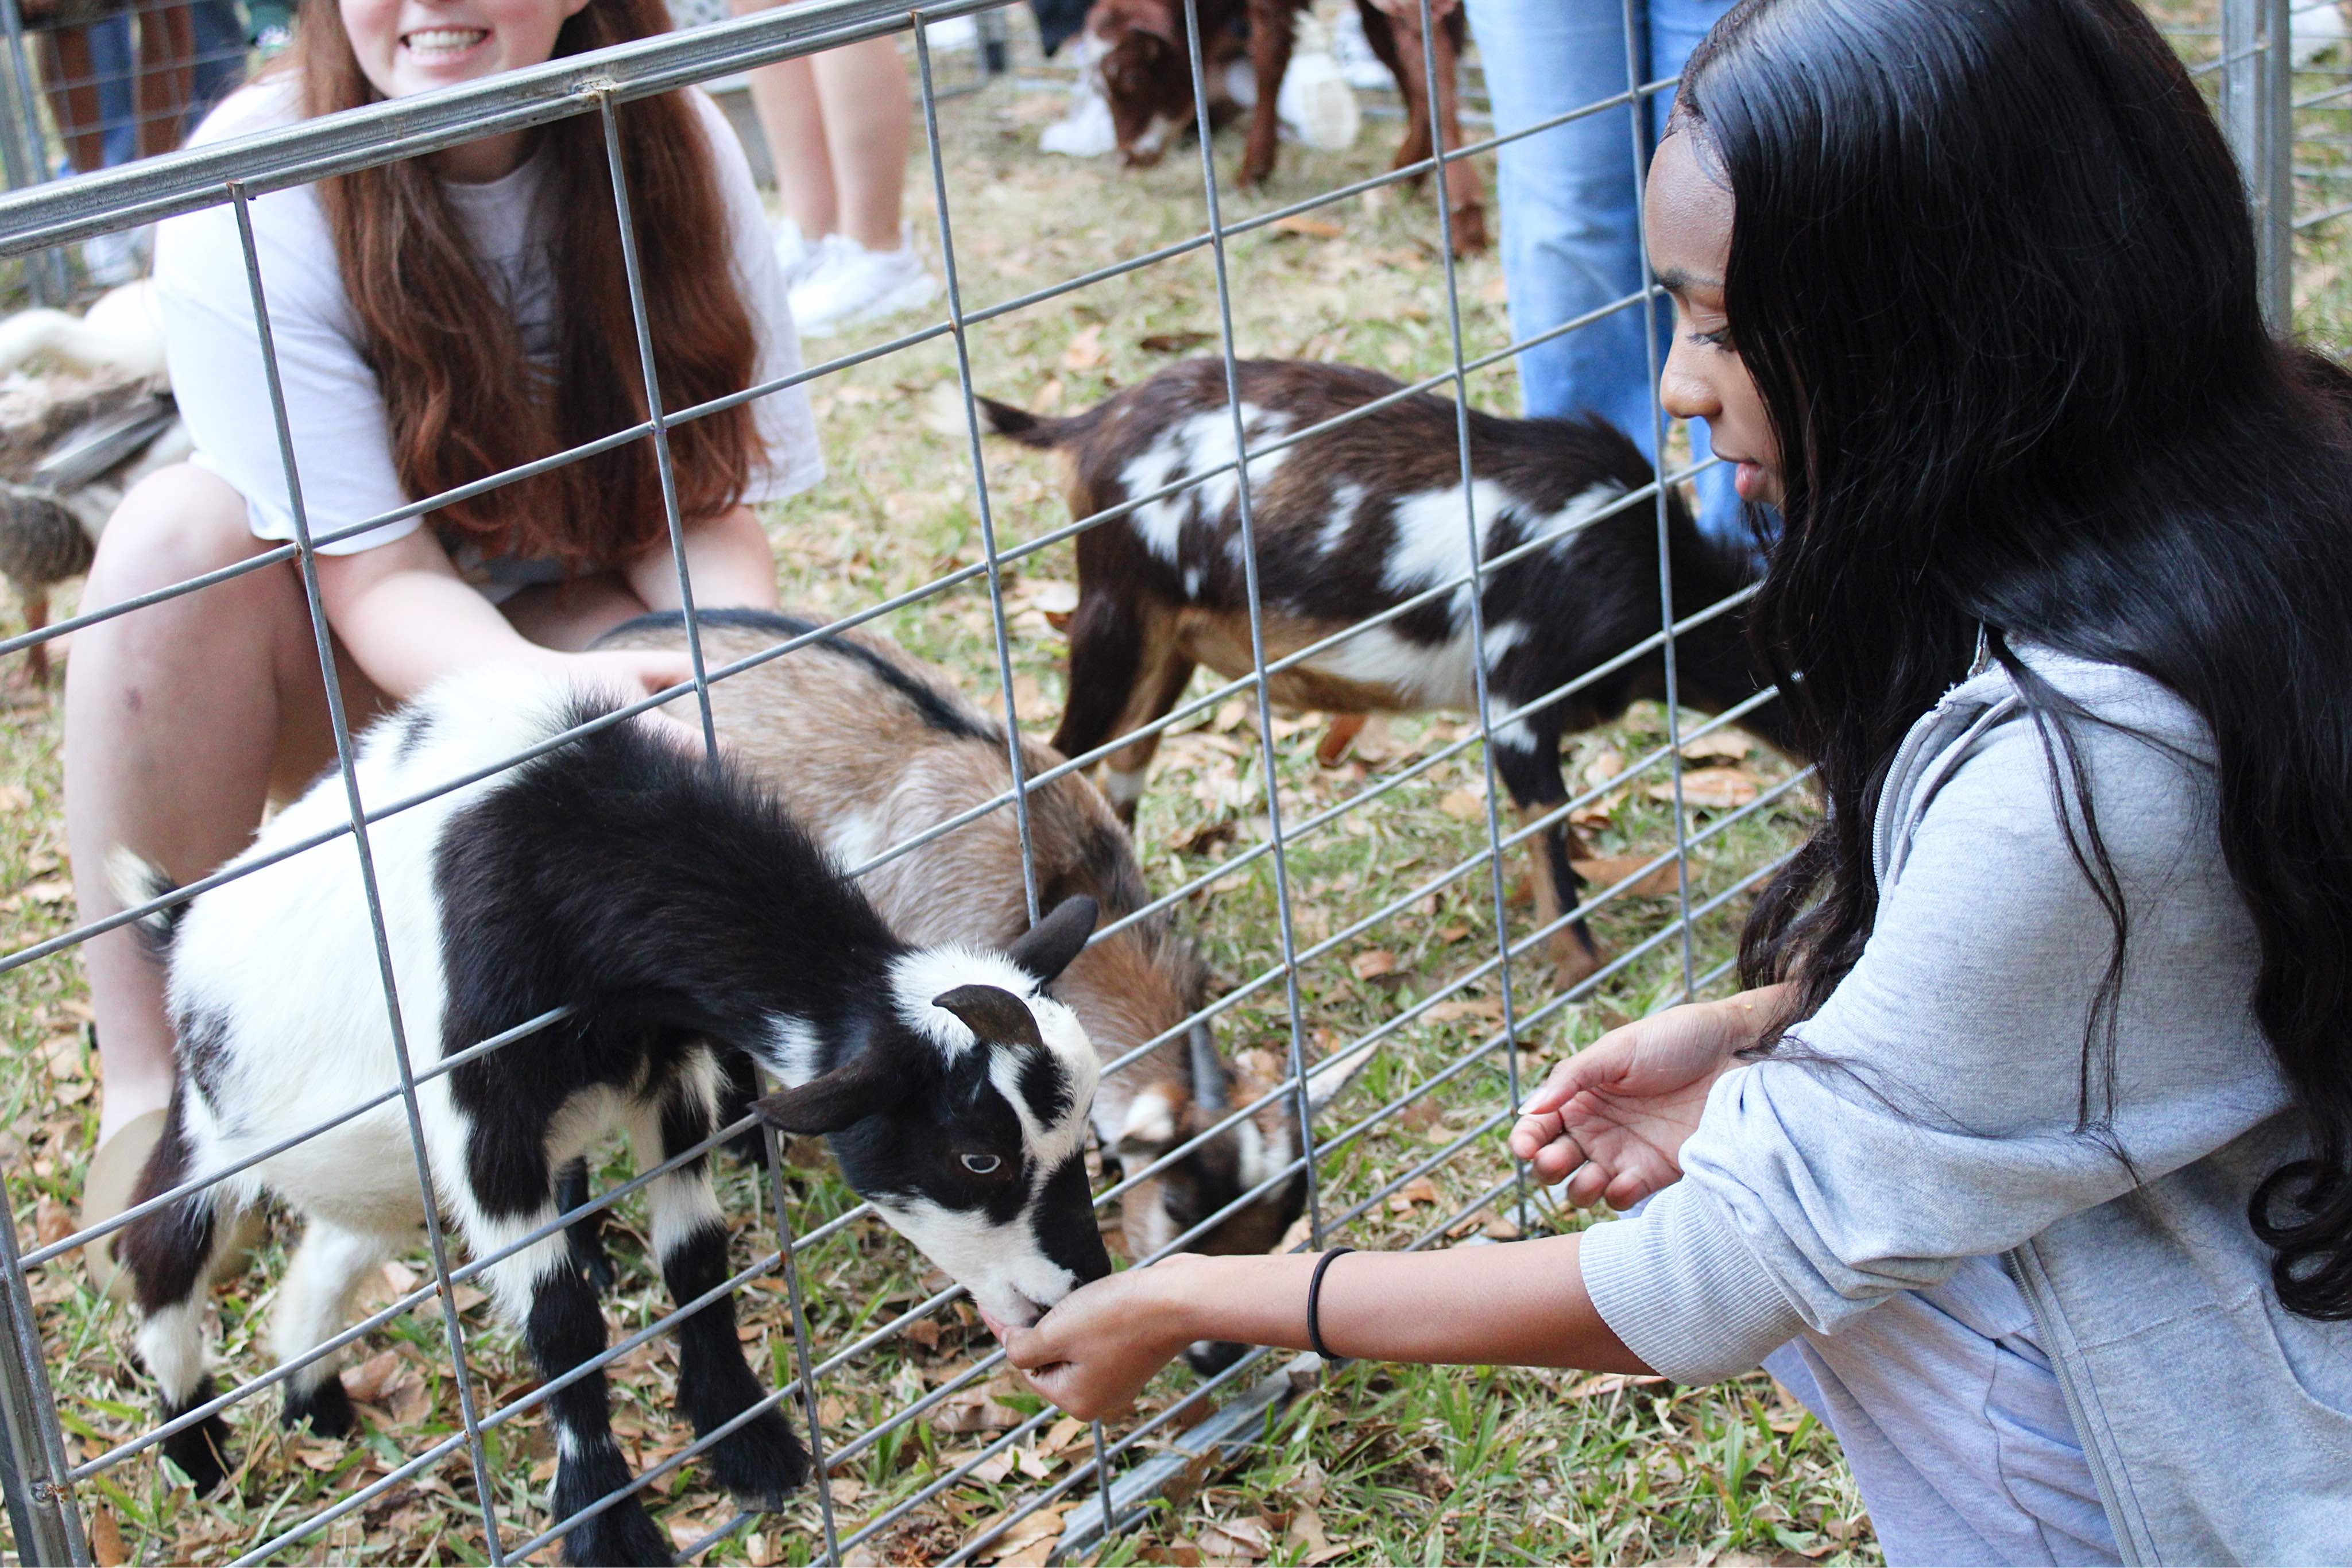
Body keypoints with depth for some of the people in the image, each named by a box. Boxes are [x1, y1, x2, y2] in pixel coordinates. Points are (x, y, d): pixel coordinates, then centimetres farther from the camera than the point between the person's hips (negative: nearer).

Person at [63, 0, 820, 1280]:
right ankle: (150, 1087, -21)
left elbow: (705, 502, -13)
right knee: (186, 530, -34)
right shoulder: (249, 200, -23)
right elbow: (381, 578, -27)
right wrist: (569, 694, -47)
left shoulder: (671, 148, -15)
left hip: (580, 621, 2)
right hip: (353, 661, -1)